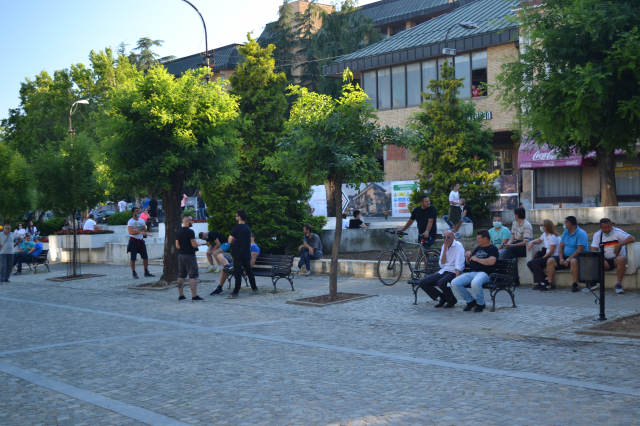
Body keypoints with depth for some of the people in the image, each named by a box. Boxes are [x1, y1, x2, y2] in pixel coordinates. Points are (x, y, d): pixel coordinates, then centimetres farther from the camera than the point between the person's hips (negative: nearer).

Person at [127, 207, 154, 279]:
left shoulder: (142, 220, 11)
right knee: (133, 258, -3)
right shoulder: (130, 222, -7)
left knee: (145, 257, 6)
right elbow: (131, 232, -18)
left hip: (141, 240, 6)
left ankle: (146, 272, 16)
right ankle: (134, 273, 4)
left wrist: (136, 230, -10)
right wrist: (140, 232, -27)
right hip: (133, 240, -6)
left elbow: (145, 230, 5)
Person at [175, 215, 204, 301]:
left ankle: (181, 295, 13)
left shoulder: (179, 231, 10)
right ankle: (194, 296, -9)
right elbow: (194, 244, -19)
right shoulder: (190, 231, -14)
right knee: (193, 276, -6)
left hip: (181, 255, 8)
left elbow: (177, 246, 11)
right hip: (190, 256, -8)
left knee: (181, 276, 10)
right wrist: (197, 244, 2)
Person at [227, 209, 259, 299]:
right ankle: (255, 289, 25)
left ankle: (235, 293, -8)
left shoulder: (236, 228, -12)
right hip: (247, 254, 7)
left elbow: (230, 241, -12)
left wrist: (233, 240, 8)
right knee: (249, 271, 17)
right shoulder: (248, 228, 11)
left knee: (237, 273, -7)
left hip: (238, 254, -7)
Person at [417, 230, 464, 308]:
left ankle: (452, 301, -9)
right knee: (421, 283, -8)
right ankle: (442, 297, 6)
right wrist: (445, 250, -6)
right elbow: (442, 265, 5)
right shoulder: (444, 246, 13)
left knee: (441, 282, -38)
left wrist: (456, 278, -28)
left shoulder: (458, 246, -8)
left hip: (453, 272, -7)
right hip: (443, 271, 7)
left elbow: (459, 265, -16)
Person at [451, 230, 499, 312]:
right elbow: (469, 262, 34)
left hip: (484, 273, -7)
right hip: (472, 273, 8)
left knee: (475, 283, -41)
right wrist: (468, 257, 10)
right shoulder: (478, 248, 26)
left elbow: (491, 261, -18)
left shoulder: (493, 249, 2)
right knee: (454, 283, -15)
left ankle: (480, 303, -13)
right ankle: (470, 301, 3)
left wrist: (477, 259, -9)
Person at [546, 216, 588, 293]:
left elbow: (580, 250, -21)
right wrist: (561, 259, -9)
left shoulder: (581, 234, -12)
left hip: (577, 257, -7)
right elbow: (561, 247, 9)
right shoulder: (565, 232, 12)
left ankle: (575, 285, -35)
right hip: (565, 256, 8)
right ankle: (550, 284, -7)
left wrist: (568, 260, -24)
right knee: (550, 260, -8)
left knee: (573, 261, -40)